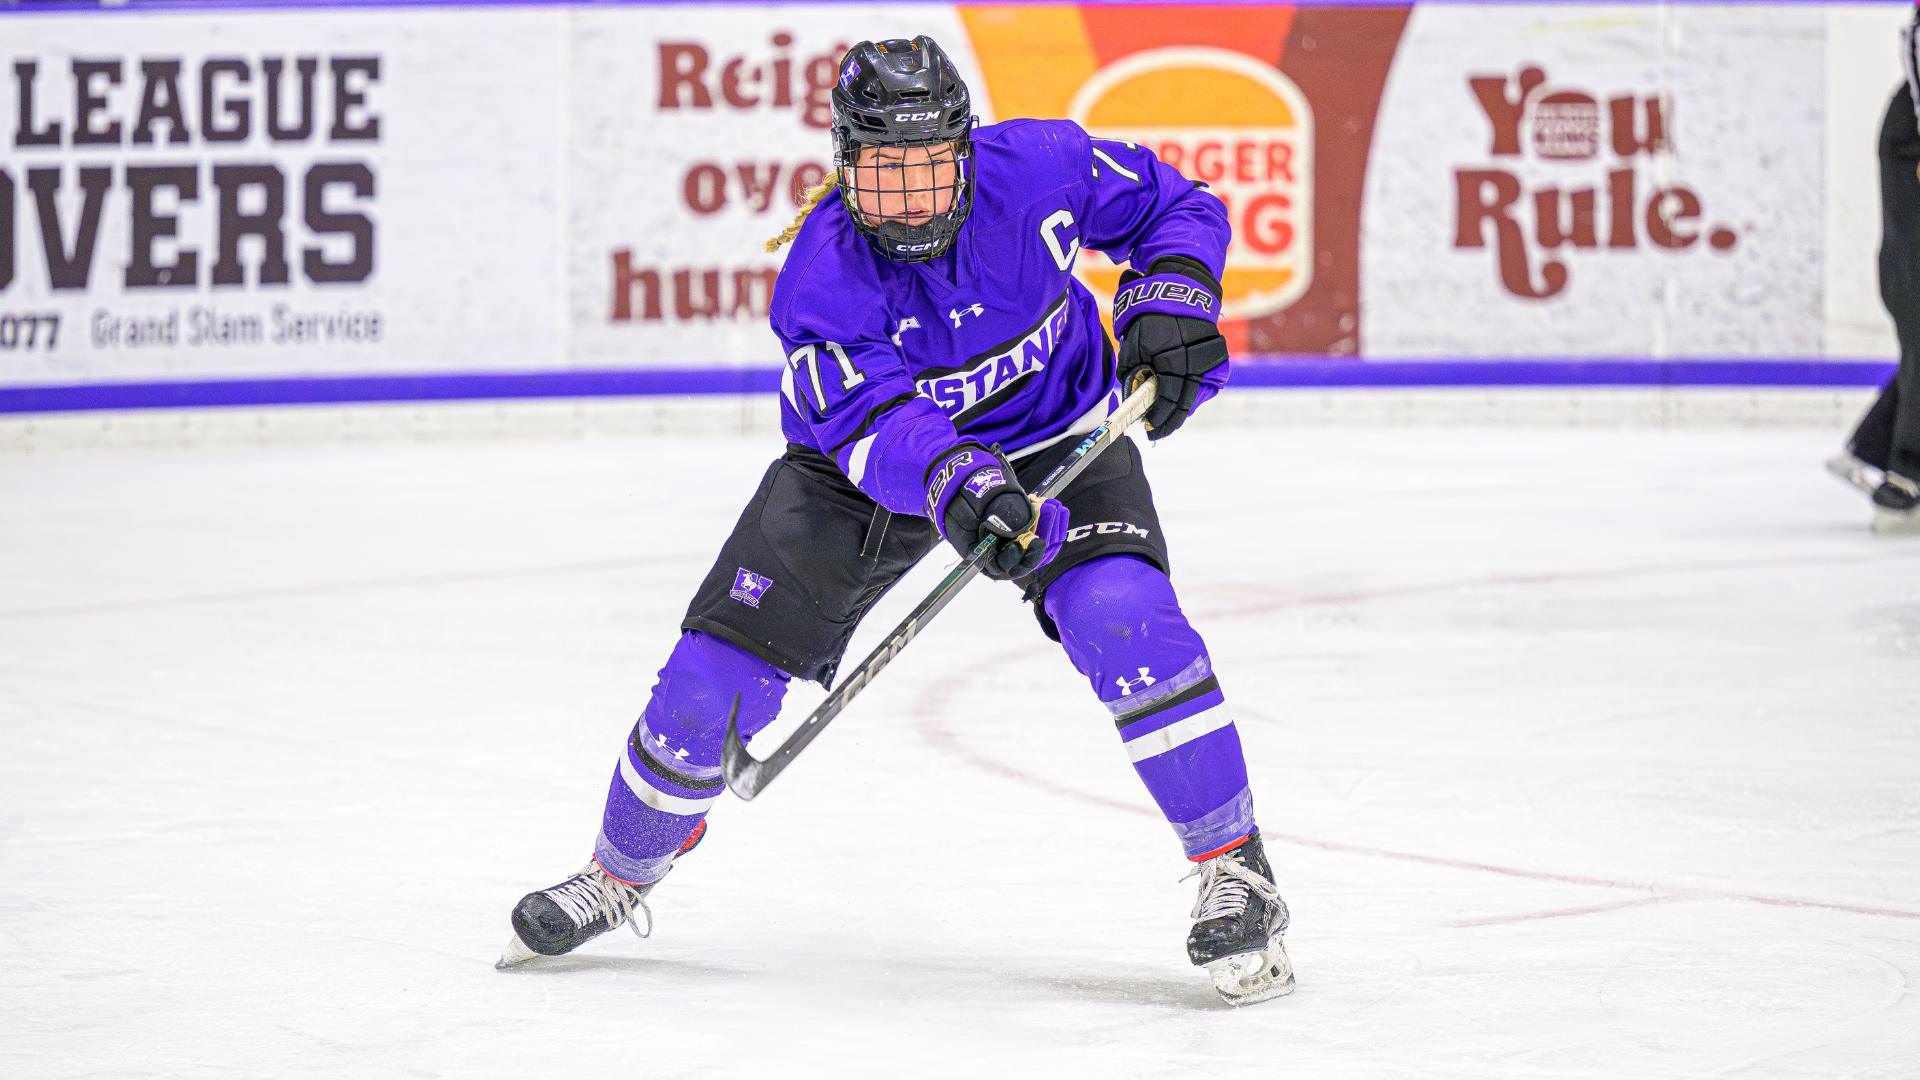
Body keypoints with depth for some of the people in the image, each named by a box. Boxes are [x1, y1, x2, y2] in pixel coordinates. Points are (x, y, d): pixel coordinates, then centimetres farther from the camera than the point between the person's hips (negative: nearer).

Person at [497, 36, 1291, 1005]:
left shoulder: (1040, 166, -23)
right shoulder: (823, 273, -28)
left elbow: (1174, 206, -5)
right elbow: (874, 423, -41)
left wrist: (1169, 303, -24)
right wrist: (955, 485, -60)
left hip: (1055, 434, 0)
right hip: (873, 459, 0)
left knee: (1124, 617, -28)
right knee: (719, 668, -7)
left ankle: (1234, 871, -15)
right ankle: (622, 872, 19)